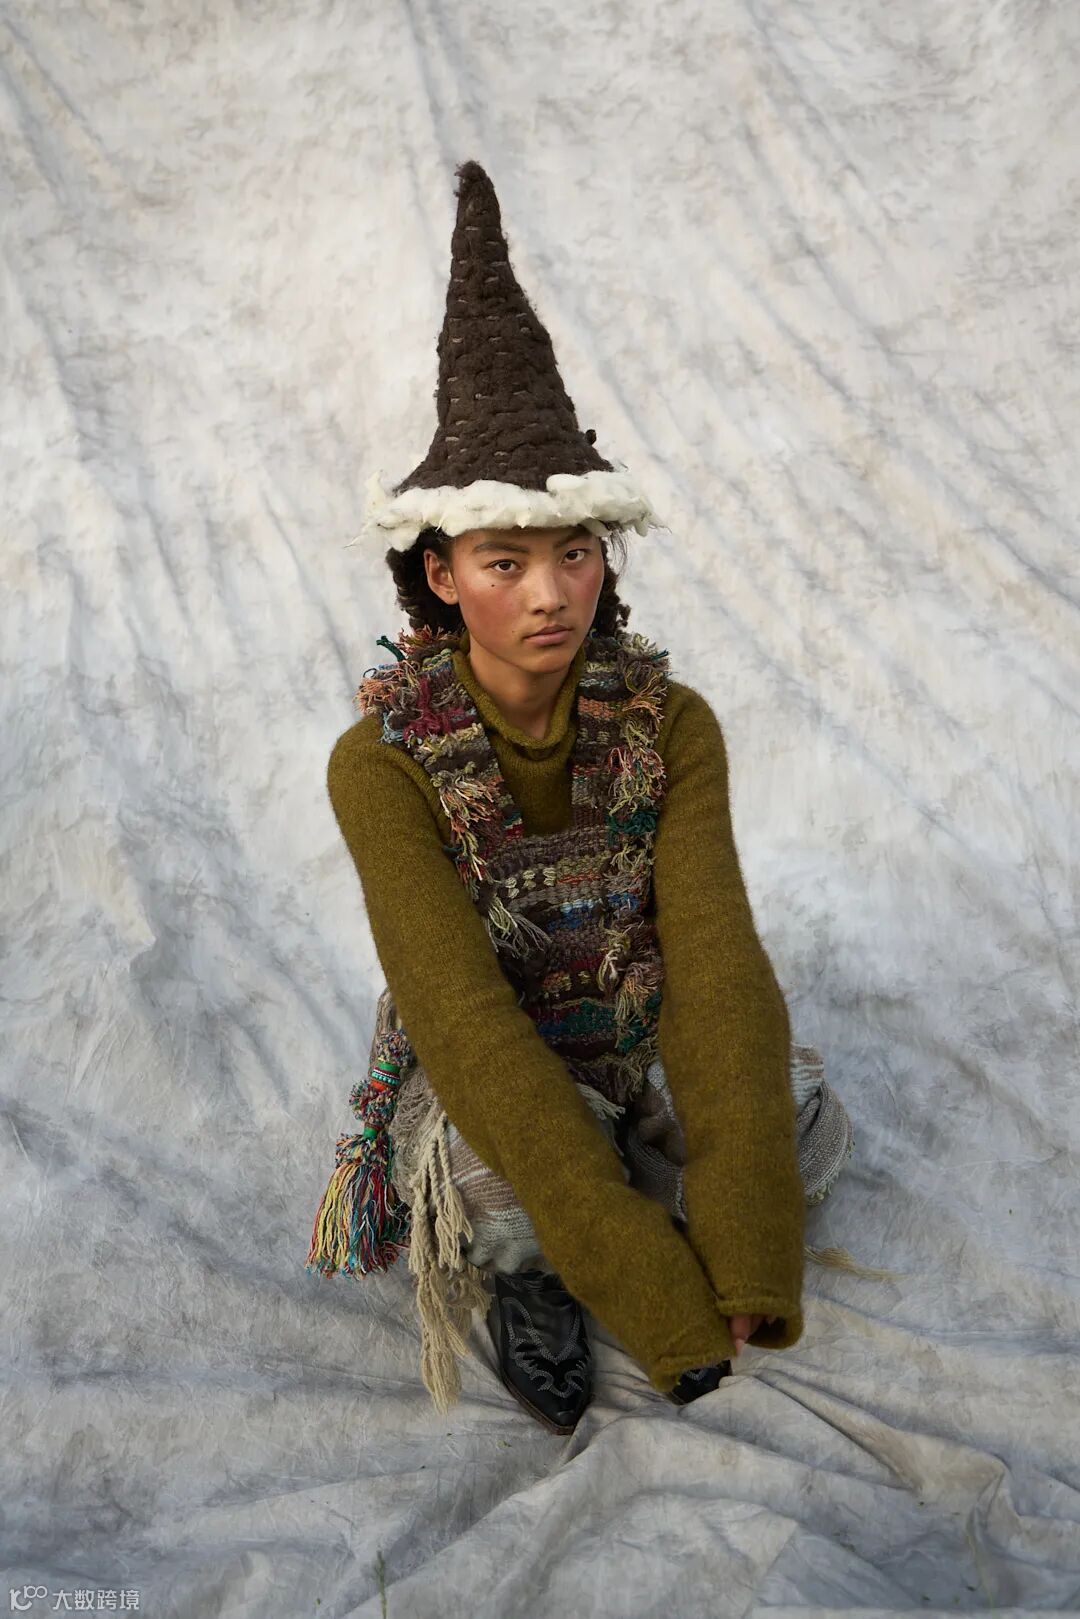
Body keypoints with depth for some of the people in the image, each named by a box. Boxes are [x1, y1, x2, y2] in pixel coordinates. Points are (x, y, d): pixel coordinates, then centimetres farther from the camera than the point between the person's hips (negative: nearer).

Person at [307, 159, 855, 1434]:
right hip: (482, 1070, -4)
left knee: (807, 1139, -22)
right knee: (509, 1200, -35)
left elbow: (715, 956, -22)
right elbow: (465, 1018, -29)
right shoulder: (382, 762, -24)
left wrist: (741, 1255, -32)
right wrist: (649, 1285, -32)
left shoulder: (673, 724, -16)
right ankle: (511, 1260, 2)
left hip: (641, 1040, 4)